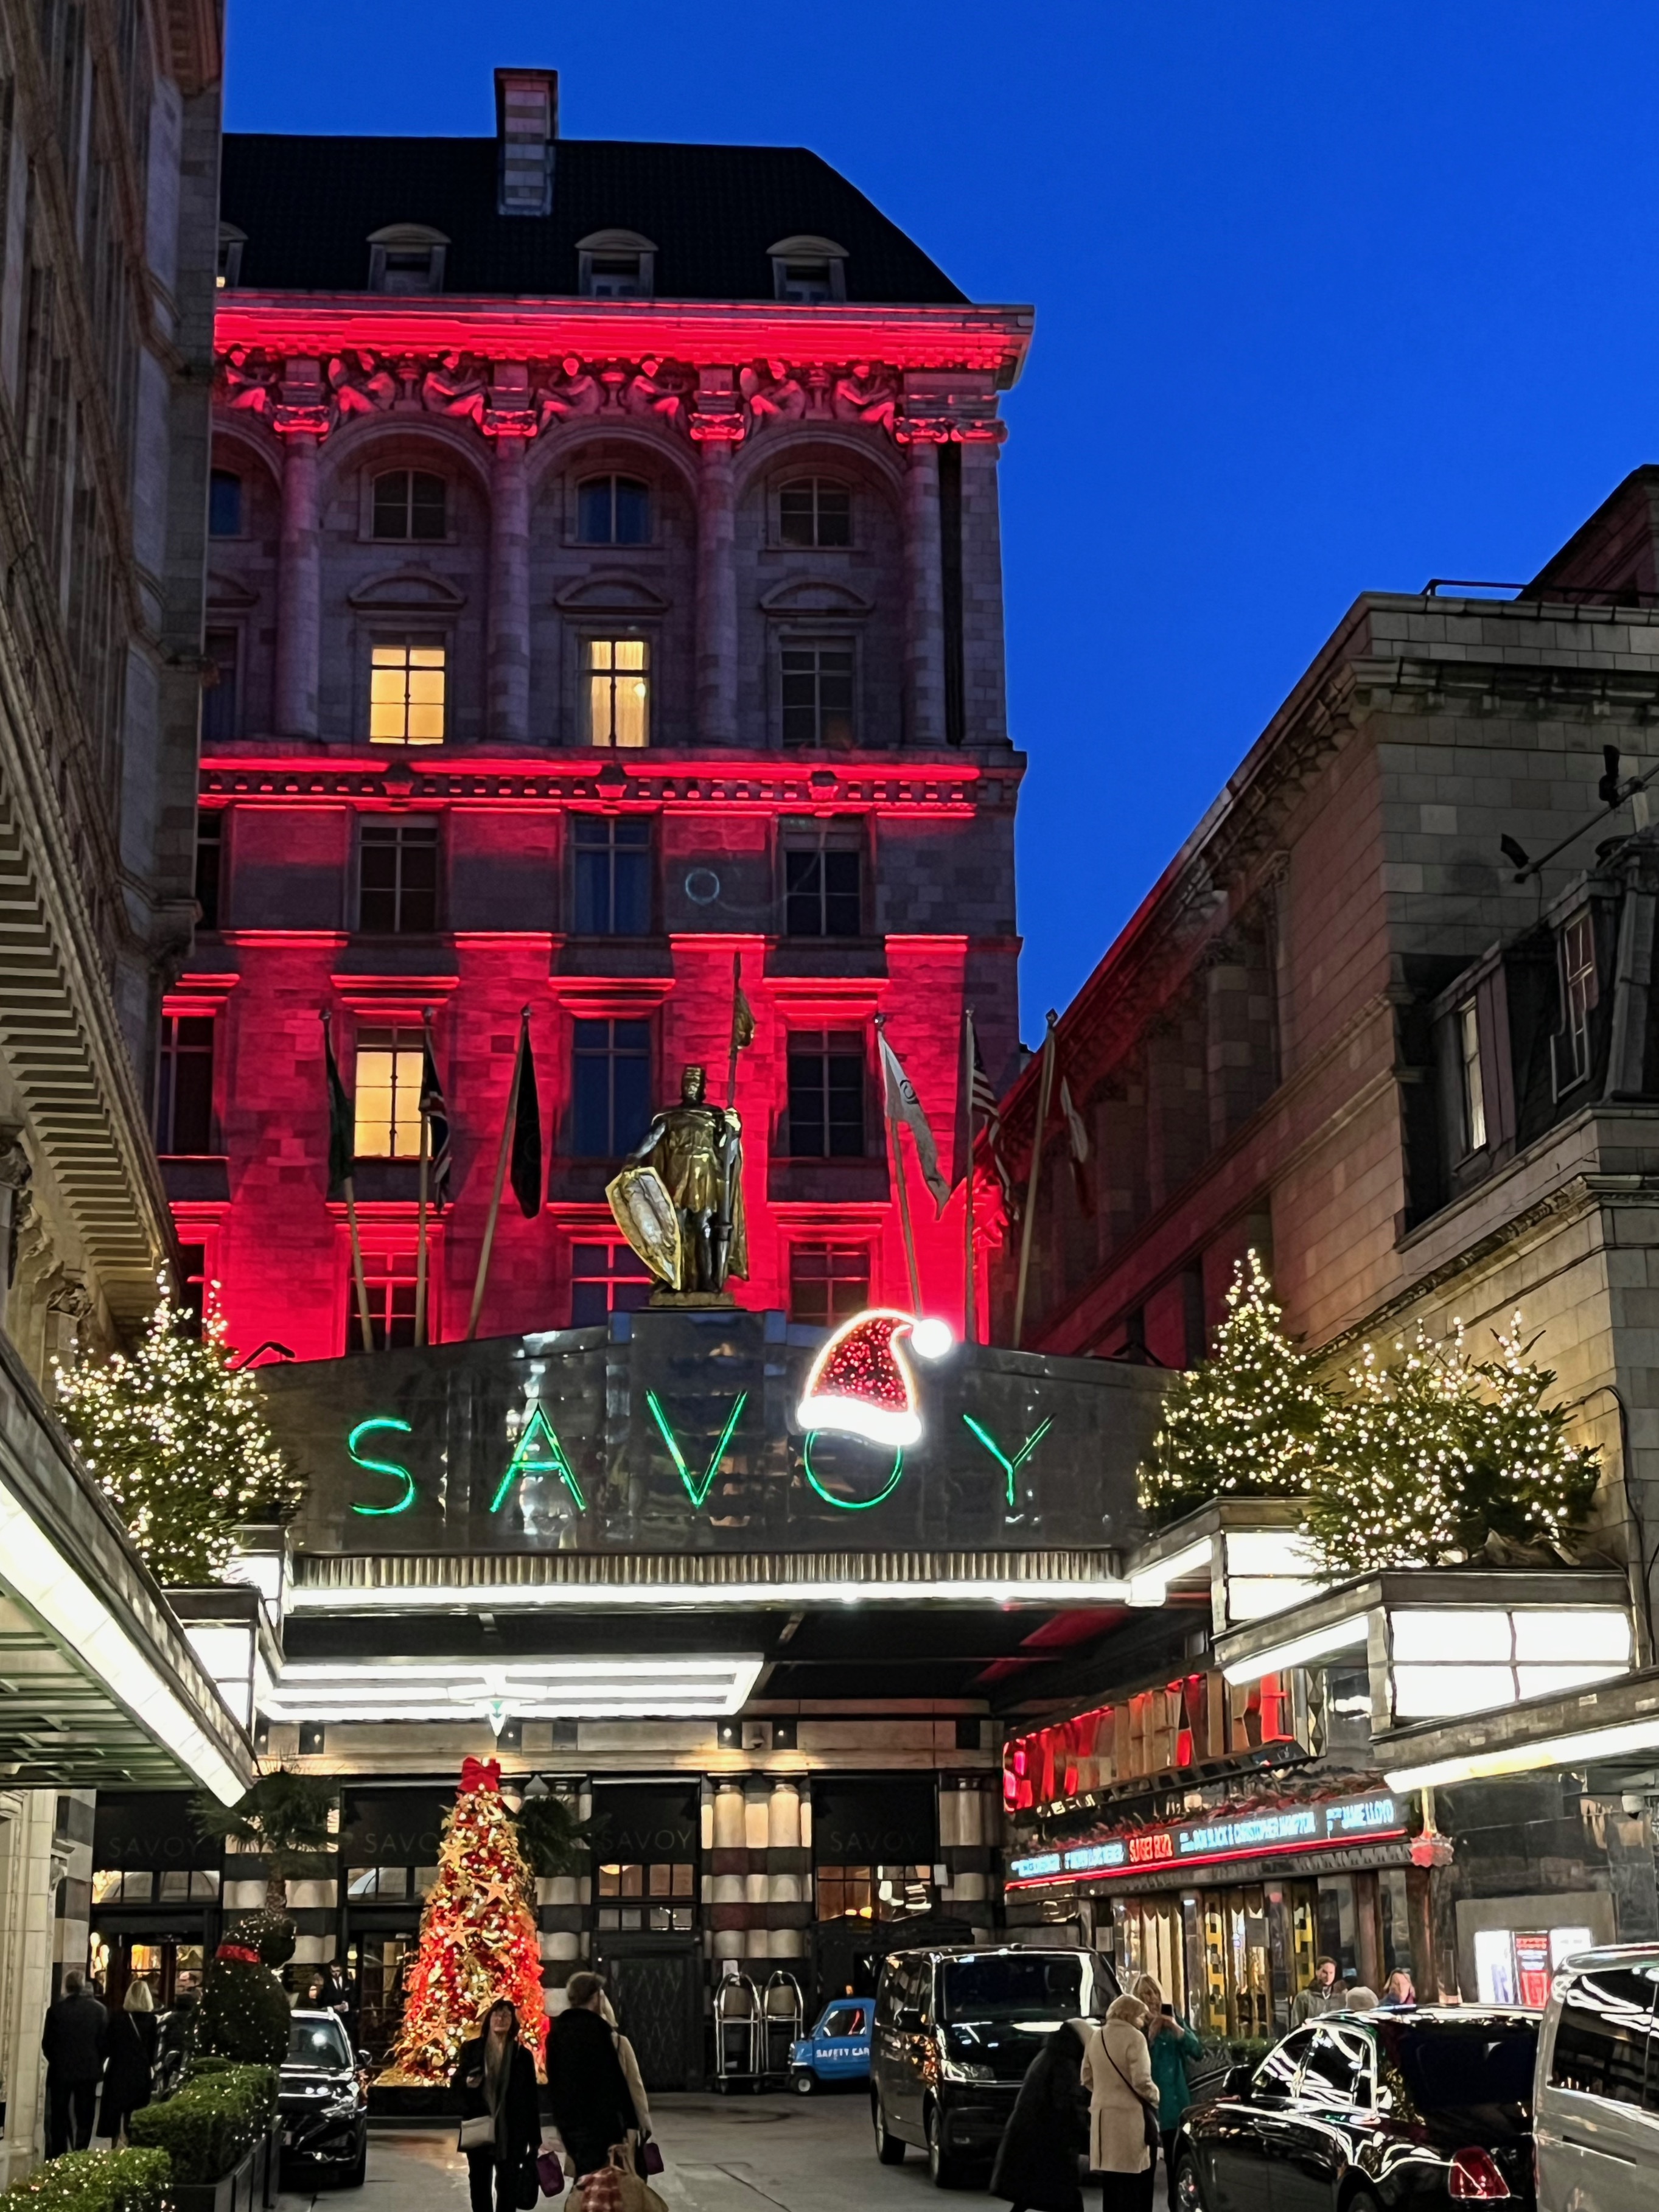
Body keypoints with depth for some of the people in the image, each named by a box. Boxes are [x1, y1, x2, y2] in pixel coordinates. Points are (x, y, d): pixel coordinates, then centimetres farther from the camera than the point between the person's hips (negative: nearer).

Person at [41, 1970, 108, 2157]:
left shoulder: (57, 2009, -9)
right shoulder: (99, 2010, -6)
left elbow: (47, 2043, -3)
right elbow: (104, 2043, -3)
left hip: (61, 2070, -1)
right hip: (89, 2071, 1)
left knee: (59, 2117, 10)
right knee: (84, 2117, 9)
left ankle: (58, 2158, 10)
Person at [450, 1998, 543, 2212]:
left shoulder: (522, 2055, 1)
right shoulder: (471, 2049, 3)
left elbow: (531, 2099, 2)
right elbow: (455, 2084, 8)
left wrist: (535, 2139, 0)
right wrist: (467, 2084, -17)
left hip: (511, 2133, -1)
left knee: (507, 2188, 1)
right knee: (479, 2185, 9)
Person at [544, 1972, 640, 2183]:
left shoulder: (556, 2031, 12)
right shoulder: (595, 2028, -10)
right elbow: (613, 2078, -13)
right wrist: (630, 2121, -9)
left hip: (568, 2119, 7)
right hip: (598, 2119, -7)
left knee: (583, 2178, 15)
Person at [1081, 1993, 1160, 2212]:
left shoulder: (1096, 2037, 10)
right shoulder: (1134, 2037, -11)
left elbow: (1087, 2079, 16)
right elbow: (1141, 2081, -17)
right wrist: (1154, 2097, 1)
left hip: (1103, 2113, 7)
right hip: (1129, 2114, -7)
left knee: (1113, 2179, 14)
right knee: (1132, 2180, -3)